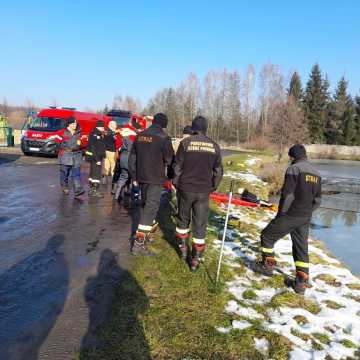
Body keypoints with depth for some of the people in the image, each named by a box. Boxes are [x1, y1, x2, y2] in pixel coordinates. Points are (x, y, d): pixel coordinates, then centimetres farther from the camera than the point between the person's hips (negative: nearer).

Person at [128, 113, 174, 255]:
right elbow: (169, 159, -9)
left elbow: (132, 157, 11)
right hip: (156, 179, -7)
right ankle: (139, 242, -6)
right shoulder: (163, 137, -13)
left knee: (145, 204, 21)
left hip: (141, 177, 7)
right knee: (151, 208, -4)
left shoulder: (140, 135, 7)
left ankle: (146, 233, 33)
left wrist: (134, 177, 19)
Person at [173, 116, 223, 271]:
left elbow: (177, 166, -5)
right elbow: (218, 171, 5)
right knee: (200, 223, 7)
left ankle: (183, 247, 31)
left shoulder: (185, 142, -7)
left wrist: (176, 184, 8)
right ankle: (196, 258, 11)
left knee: (183, 219, 20)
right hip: (204, 191, 1)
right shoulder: (214, 146, 1)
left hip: (186, 188, -1)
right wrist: (213, 187, 16)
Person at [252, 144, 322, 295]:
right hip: (305, 219, 7)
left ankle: (268, 265, 22)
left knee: (267, 236, 12)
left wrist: (281, 213, -7)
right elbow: (317, 200, 13)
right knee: (301, 248, 13)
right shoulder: (316, 173, 10)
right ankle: (301, 282, 14)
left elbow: (287, 195, -17)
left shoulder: (293, 169, -13)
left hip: (290, 215, -7)